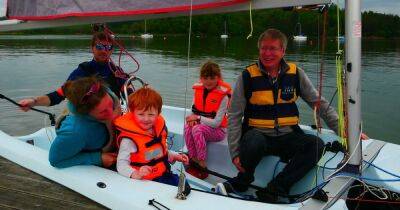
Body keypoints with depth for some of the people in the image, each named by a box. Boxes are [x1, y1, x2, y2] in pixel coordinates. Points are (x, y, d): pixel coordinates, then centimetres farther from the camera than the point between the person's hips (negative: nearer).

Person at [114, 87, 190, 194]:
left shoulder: (159, 128, 6)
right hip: (146, 181, -7)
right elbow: (121, 164, -25)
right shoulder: (129, 139, -20)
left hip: (164, 174, 8)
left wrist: (175, 156, 11)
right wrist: (136, 174, -43)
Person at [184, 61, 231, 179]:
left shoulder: (223, 96, -17)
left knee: (197, 129, -32)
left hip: (218, 130, -5)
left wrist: (198, 118, -19)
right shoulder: (198, 90, 2)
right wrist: (193, 119, -14)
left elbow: (217, 123, -18)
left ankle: (202, 164, -22)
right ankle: (193, 160, -19)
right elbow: (194, 111, 9)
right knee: (188, 127, -26)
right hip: (201, 125, 5)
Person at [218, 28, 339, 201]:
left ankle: (273, 190, -20)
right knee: (254, 142, -37)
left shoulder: (295, 73, 5)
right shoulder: (247, 76, -2)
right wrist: (235, 153, -10)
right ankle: (243, 181, -6)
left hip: (287, 137, 3)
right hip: (257, 134, -3)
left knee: (317, 144, -25)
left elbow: (319, 103, 11)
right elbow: (234, 116, -3)